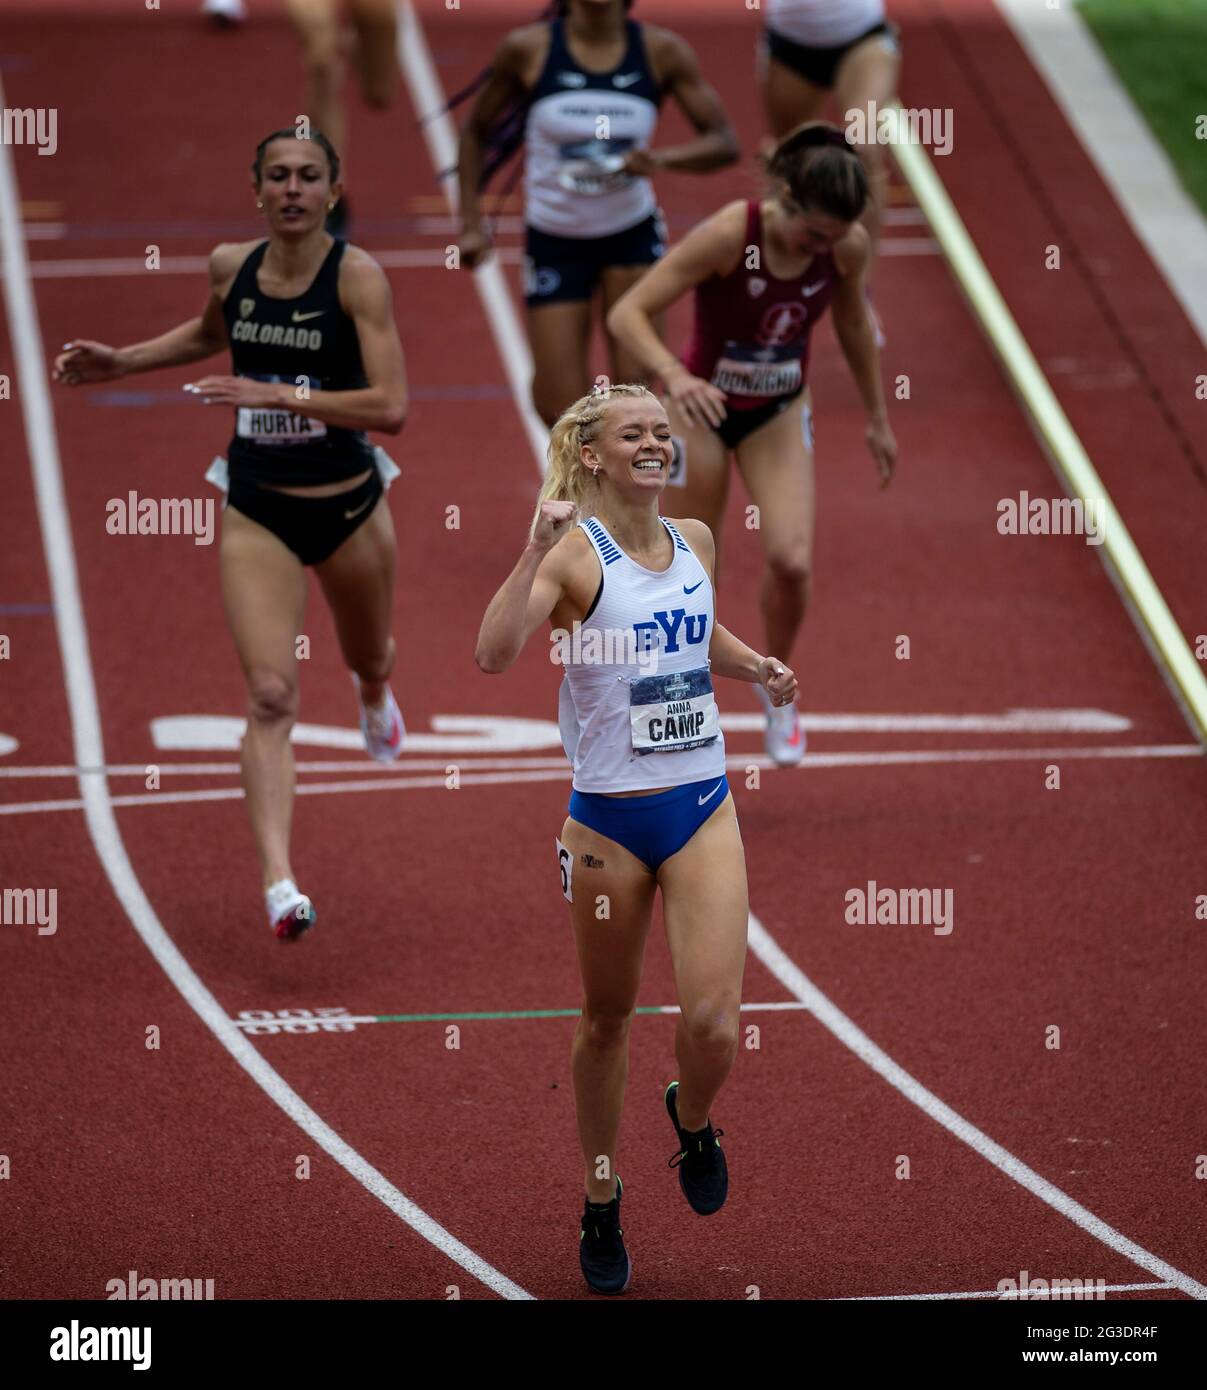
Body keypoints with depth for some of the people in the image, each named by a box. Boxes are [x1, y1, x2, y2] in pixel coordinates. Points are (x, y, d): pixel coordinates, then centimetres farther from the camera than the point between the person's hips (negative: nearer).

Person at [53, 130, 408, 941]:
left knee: (369, 660, 26)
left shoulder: (357, 275, -17)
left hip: (348, 505, -1)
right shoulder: (230, 267, -4)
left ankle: (376, 693, 65)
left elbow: (392, 405, -26)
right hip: (256, 510, 1)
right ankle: (279, 881, -22)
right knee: (271, 696, -13)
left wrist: (278, 394, -31)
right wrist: (122, 363, 12)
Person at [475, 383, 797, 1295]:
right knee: (608, 1018, 11)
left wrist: (752, 665, 10)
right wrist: (539, 550, -34)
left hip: (702, 809, 3)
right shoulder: (574, 552, -11)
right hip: (609, 818, -3)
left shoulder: (695, 542, 6)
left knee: (714, 1025, -11)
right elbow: (495, 652, -28)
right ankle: (602, 1206, 30)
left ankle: (692, 1119, 24)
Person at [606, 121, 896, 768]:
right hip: (703, 408, -2)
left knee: (791, 562, -16)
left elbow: (853, 325, 6)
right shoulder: (728, 235, -29)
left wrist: (876, 416, 15)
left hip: (778, 416, 3)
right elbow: (627, 314, -29)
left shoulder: (847, 248, -16)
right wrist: (674, 374, -47)